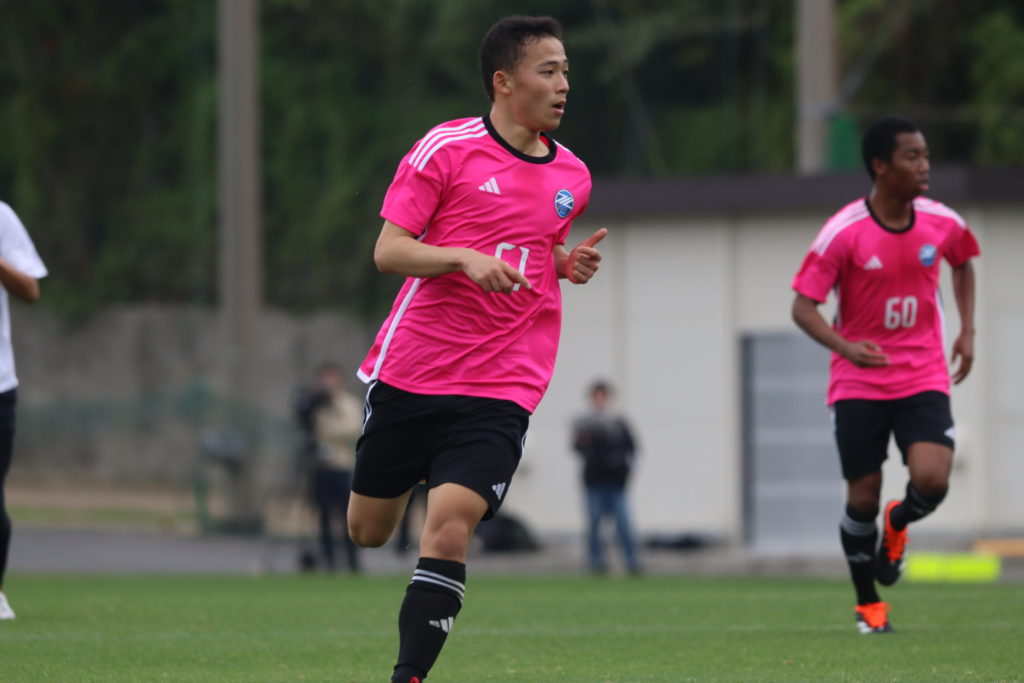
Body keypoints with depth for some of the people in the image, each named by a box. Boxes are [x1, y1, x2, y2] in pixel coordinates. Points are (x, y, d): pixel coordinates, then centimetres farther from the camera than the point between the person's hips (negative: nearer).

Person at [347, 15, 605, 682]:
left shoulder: (573, 176, 10)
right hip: (410, 371, -1)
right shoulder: (446, 148, -5)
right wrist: (465, 257, -23)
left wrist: (570, 263, 6)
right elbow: (388, 250, -8)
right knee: (369, 530, 13)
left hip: (500, 392, 1)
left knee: (448, 528, -19)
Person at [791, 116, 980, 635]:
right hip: (859, 384, -2)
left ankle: (898, 524, 18)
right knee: (863, 497, -1)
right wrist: (844, 347, -29)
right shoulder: (844, 232, -14)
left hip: (923, 379, 2)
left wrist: (967, 331, 11)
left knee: (932, 479, -19)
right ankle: (868, 605, 21)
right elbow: (803, 306, -12)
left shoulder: (942, 223, -3)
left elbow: (963, 263, 21)